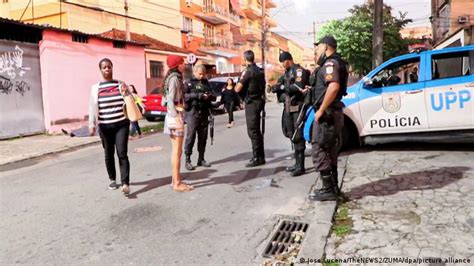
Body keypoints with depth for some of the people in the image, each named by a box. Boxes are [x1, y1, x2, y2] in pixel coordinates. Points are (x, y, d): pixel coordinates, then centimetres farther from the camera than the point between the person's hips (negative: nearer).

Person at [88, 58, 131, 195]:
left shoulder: (121, 84, 6)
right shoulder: (96, 88, 4)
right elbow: (93, 107, -1)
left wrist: (126, 93, -11)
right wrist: (92, 125, -7)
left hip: (121, 124, -1)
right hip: (105, 126, 1)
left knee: (122, 153, -10)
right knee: (109, 153, 12)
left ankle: (125, 183, -13)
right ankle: (112, 180, 30)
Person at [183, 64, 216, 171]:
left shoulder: (206, 82, 16)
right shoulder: (189, 82, 1)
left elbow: (212, 96, 17)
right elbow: (184, 96, -14)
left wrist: (210, 96, -7)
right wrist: (198, 96, -21)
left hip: (204, 113, 5)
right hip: (192, 113, -5)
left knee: (203, 137, 7)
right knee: (190, 136, -6)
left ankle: (201, 159, 16)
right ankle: (187, 160, 0)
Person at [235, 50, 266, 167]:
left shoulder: (248, 71, -15)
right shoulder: (260, 71, 11)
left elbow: (237, 89, -15)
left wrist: (237, 84, 3)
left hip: (251, 103, -9)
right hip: (259, 100, 9)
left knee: (252, 131, -4)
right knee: (256, 130, 15)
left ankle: (257, 158, -2)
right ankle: (260, 156, 22)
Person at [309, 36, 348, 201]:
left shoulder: (330, 63, -13)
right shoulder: (336, 63, 19)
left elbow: (334, 86, -29)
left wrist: (321, 110, -25)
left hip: (326, 114, -10)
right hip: (334, 114, 10)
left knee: (319, 152, -5)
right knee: (330, 153, 15)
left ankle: (328, 190, 0)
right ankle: (333, 187, 23)